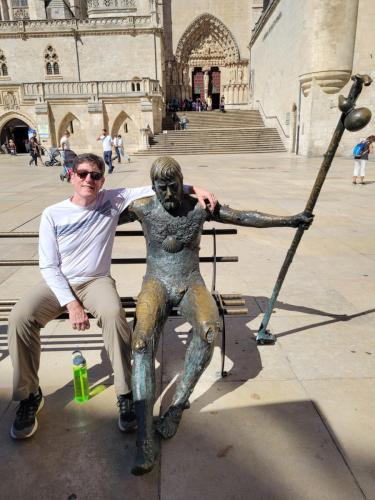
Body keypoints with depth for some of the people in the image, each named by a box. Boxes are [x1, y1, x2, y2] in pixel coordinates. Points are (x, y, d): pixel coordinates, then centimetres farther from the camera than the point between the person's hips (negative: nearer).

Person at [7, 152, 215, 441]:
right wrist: (71, 303, -17)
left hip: (96, 281, -1)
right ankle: (29, 396, -3)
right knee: (20, 318, -25)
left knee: (114, 314, -34)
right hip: (58, 284, 1)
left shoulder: (112, 201, -2)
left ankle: (126, 395, -18)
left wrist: (192, 188, -17)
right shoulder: (53, 214, -4)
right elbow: (48, 266, -5)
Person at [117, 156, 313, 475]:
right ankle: (145, 439, -26)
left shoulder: (200, 207, -1)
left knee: (209, 329, -33)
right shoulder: (142, 208, -1)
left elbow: (245, 217, 6)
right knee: (142, 340, -30)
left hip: (190, 283, 1)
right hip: (157, 283, 0)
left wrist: (289, 220, 7)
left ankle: (179, 403, -11)